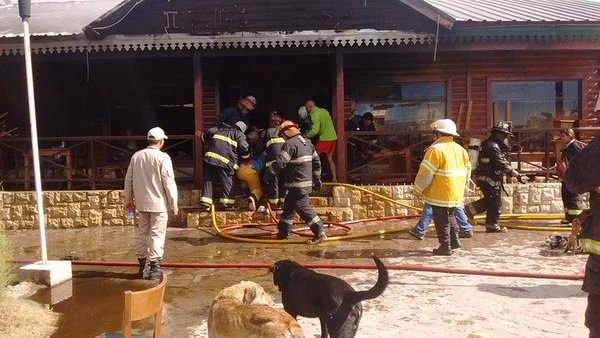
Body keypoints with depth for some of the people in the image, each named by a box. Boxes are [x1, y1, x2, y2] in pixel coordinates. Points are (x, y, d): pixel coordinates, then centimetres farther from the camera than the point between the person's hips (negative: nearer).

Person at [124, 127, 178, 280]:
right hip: (159, 203, -5)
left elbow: (128, 180, 10)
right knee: (157, 234, 1)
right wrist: (173, 204, -5)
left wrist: (129, 200, 21)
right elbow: (169, 183, -12)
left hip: (142, 203, 5)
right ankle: (154, 267, 1)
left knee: (141, 232, 15)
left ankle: (142, 265, 23)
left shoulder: (136, 156, 4)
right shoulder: (163, 157, -12)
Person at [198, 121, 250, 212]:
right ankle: (226, 203, 5)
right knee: (227, 181, 7)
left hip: (210, 156, 4)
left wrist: (204, 138, 32)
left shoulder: (220, 128, 25)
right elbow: (244, 148, -1)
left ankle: (205, 204, 3)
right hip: (226, 161, -4)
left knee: (208, 180, 6)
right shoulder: (240, 135, 12)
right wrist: (246, 155, 18)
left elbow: (209, 132, 12)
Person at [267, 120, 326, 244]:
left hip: (297, 184, -9)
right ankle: (283, 233, 24)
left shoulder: (290, 144, -14)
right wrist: (317, 178, 25)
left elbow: (280, 163, -21)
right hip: (307, 182, 9)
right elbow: (316, 161, 19)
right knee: (288, 206, 16)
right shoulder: (307, 142, 14)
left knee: (303, 208, -5)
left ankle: (319, 233, -6)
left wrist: (269, 173, -9)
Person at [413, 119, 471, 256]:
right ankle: (454, 240, 27)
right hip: (456, 194, 8)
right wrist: (461, 187, 28)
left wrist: (418, 188, -4)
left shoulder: (436, 149, -15)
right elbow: (467, 171, 18)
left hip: (440, 194, -8)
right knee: (450, 216, 23)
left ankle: (445, 246, 6)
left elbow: (425, 173, -17)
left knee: (442, 220, 1)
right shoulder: (461, 149, 11)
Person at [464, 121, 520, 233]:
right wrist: (512, 171, -7)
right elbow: (501, 163, -19)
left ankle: (470, 209, 14)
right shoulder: (493, 146, -18)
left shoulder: (489, 143, 15)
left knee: (490, 200, 18)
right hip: (489, 179, -10)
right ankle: (492, 225, 9)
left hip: (484, 177, 10)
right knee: (495, 202, 1)